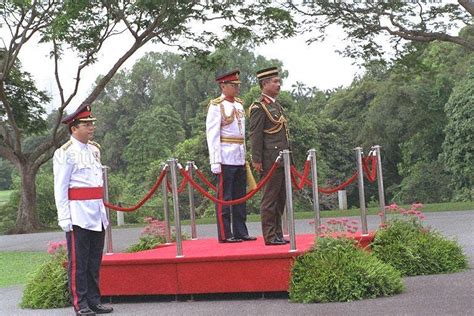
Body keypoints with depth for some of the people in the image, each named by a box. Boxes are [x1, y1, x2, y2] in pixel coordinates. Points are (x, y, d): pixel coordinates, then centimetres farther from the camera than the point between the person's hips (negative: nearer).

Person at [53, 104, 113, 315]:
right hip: (78, 216, -7)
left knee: (94, 262, 11)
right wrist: (64, 217, -16)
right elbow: (60, 188, -10)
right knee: (78, 262, -2)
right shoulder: (65, 153, -8)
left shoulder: (94, 150, 15)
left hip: (97, 216, 7)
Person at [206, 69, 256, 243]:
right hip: (225, 158, -7)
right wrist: (215, 161, -16)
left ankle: (240, 232, 17)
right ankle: (225, 234, 3)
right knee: (224, 197, -2)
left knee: (240, 196, 10)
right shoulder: (216, 106, -7)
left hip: (240, 158, 7)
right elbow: (212, 135, -11)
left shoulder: (239, 104, 15)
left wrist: (245, 155, 14)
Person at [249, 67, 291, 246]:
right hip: (270, 161, -9)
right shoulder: (259, 108, -9)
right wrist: (257, 161, -17)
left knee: (280, 199, 11)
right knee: (270, 199, -4)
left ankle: (277, 235, 17)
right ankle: (270, 236, 0)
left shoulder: (277, 106, 19)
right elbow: (255, 136, -13)